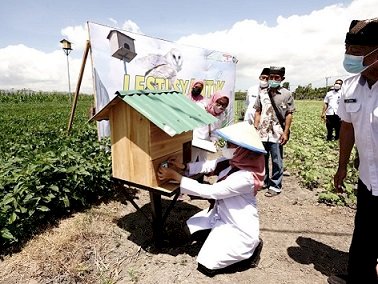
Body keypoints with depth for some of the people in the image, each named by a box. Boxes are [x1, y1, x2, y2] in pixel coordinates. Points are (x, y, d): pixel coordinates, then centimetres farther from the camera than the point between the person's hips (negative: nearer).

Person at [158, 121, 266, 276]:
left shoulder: (245, 177, -34)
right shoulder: (235, 160, -11)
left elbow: (209, 192, -31)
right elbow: (210, 165, -6)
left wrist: (175, 176, -28)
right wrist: (183, 167, -22)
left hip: (239, 228, -8)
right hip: (221, 214, 8)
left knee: (206, 266, -3)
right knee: (187, 231, 11)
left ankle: (250, 249, 11)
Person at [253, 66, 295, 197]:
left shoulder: (286, 94, 1)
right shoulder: (262, 93, 9)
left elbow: (289, 114, -1)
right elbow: (258, 112, 12)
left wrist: (285, 132, -7)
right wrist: (255, 128, 3)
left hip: (277, 134, -3)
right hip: (262, 133, 4)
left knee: (277, 161, 3)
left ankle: (275, 186, 15)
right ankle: (263, 181, 29)